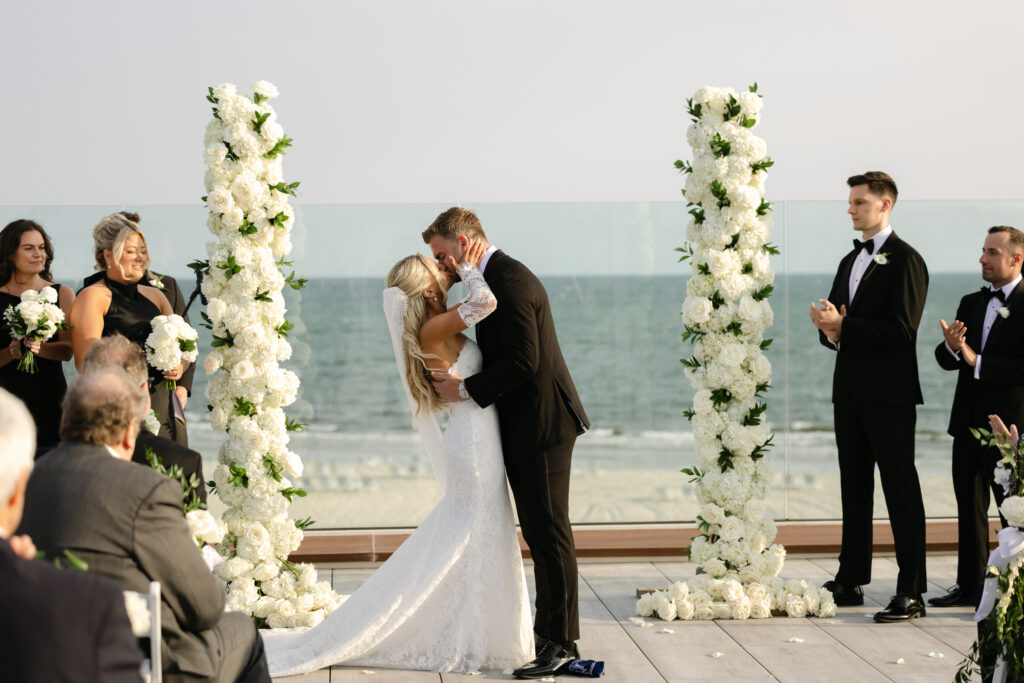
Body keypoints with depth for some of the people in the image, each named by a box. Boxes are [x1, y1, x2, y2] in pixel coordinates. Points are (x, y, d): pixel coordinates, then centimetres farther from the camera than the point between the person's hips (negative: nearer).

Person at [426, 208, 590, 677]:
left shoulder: (510, 281, -16)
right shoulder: (497, 278, 16)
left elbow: (524, 360, -22)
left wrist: (466, 390, -14)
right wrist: (465, 383, 4)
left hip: (543, 424, -10)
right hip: (523, 428, 10)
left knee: (550, 533, -6)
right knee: (538, 534, 14)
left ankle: (561, 643, -2)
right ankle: (549, 634, 20)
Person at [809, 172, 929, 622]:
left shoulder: (905, 260, -9)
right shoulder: (850, 261, 18)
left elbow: (901, 329, -18)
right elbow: (834, 327, 19)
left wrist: (844, 326, -20)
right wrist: (829, 330, -4)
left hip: (889, 395, -8)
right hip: (851, 393, 8)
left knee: (901, 490, -6)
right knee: (854, 488, 13)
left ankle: (911, 593, -5)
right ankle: (851, 581, 21)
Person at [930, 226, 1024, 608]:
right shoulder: (970, 304, 13)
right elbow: (946, 361, 10)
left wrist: (977, 361, -20)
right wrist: (951, 347, -12)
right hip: (968, 422, 7)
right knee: (969, 507, 12)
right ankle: (970, 586, 20)